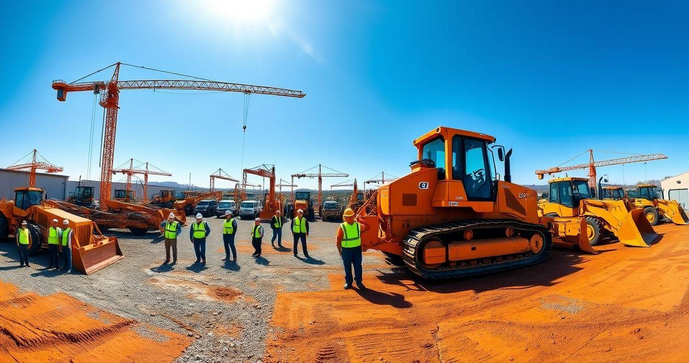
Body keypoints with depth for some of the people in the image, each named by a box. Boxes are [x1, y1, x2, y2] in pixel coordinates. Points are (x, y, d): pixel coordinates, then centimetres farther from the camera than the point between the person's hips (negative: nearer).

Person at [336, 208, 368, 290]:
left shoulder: (358, 225, 0)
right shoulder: (342, 227, -9)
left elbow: (366, 228, 21)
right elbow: (338, 240, -6)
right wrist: (340, 251, -3)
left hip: (357, 249, 2)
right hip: (346, 250, -2)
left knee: (358, 266, 7)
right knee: (347, 267, 9)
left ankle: (358, 282, 21)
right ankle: (348, 282, 24)